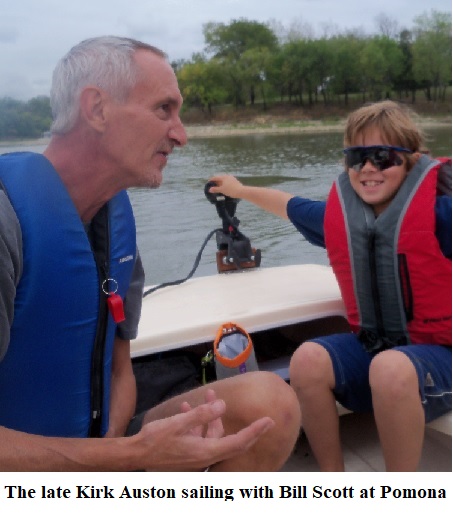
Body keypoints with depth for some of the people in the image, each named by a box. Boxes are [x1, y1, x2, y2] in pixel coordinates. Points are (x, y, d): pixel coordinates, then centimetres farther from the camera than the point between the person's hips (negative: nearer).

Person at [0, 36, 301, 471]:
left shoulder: (117, 214, 2)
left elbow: (119, 369, 7)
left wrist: (114, 451, -10)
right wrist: (134, 453, -26)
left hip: (96, 448, 7)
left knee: (269, 403, -9)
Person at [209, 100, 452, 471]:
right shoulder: (340, 214, 2)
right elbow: (290, 205, 21)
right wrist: (240, 190, 34)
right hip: (369, 347, 5)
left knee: (391, 368, -37)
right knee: (308, 360, -23)